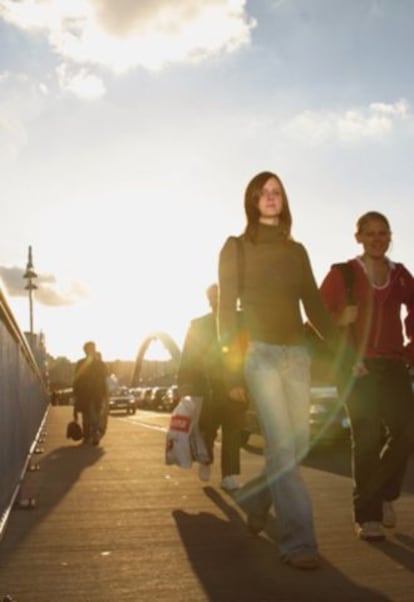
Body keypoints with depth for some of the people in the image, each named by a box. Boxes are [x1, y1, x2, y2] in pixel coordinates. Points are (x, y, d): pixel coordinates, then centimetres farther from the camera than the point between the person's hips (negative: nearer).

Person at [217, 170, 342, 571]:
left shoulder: (297, 251, 15)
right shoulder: (236, 247, 3)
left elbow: (315, 307, 15)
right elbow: (227, 311, -1)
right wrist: (233, 370, -6)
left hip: (297, 353, 5)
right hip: (259, 353, -5)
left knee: (297, 444, 5)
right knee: (282, 444, -14)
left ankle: (256, 497, 32)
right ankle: (297, 541, -10)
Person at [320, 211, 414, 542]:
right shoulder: (343, 273, 0)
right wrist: (340, 319, -22)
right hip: (359, 364, -4)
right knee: (367, 438, -7)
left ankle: (384, 494, 23)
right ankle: (367, 514, 2)